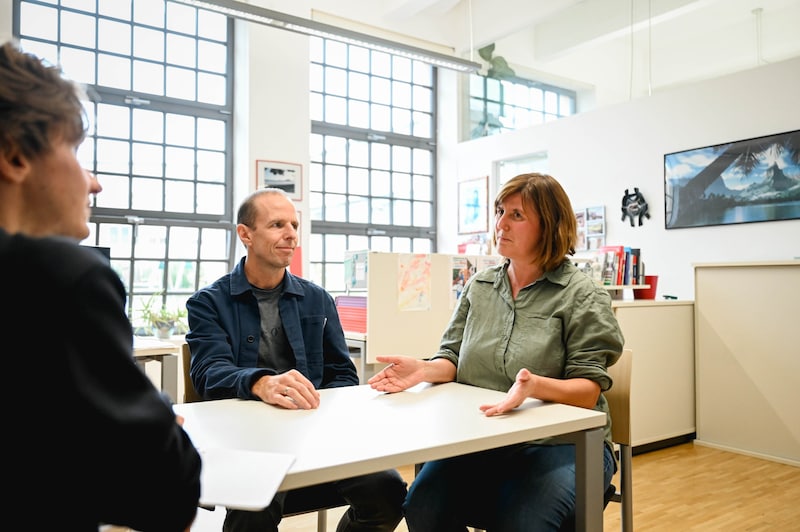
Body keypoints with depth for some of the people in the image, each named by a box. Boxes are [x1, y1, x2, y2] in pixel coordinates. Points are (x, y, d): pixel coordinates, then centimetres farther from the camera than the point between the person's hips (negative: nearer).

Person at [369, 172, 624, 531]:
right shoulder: (478, 286, 10)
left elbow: (589, 389, -10)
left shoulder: (582, 296, -4)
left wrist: (536, 386, -30)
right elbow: (453, 358, 12)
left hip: (561, 442, -3)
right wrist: (425, 370, -11)